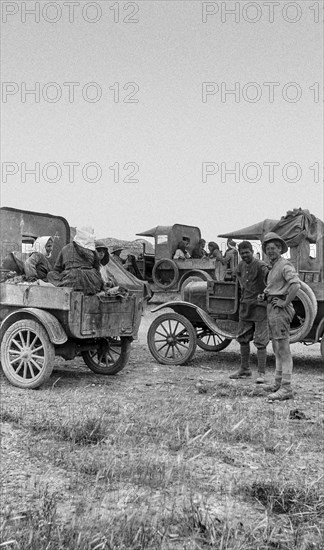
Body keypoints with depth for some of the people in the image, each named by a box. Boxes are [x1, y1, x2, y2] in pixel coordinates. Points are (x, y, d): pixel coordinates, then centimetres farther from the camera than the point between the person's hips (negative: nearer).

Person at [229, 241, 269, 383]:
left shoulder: (260, 266, -15)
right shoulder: (241, 265, 8)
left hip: (259, 306, -7)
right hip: (245, 306, 7)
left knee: (260, 342, -5)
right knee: (243, 339, 13)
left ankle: (261, 373, 2)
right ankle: (245, 369, 26)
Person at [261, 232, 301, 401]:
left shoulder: (285, 265, -12)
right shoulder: (273, 267, 19)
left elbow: (296, 285, -29)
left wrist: (285, 303, -23)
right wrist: (264, 294, 15)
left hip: (280, 309, -11)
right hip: (271, 308, 11)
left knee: (283, 349, -12)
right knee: (276, 348, 16)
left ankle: (286, 389, -12)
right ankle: (278, 383, 25)